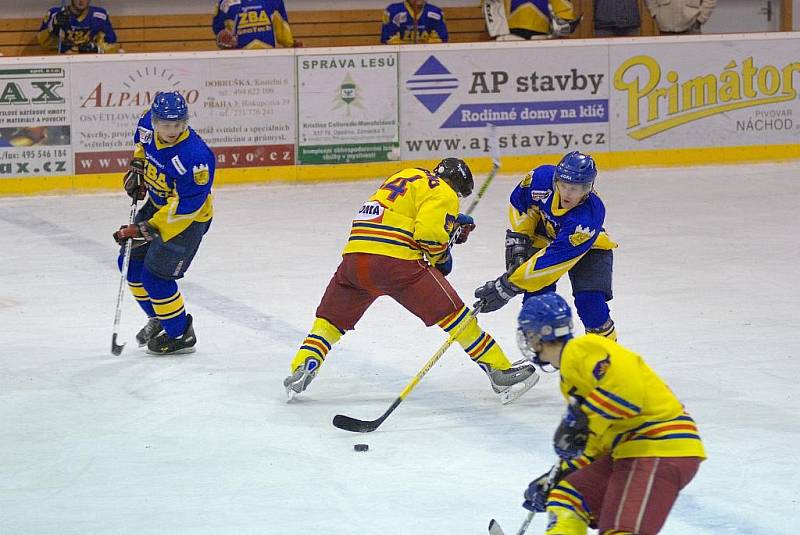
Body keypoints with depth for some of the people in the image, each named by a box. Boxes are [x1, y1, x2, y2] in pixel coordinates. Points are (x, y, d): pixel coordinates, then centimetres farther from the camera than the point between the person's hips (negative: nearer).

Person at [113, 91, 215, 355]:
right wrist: (137, 166, 4)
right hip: (157, 202, 8)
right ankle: (158, 319, 32)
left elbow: (183, 207, -31)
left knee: (155, 274, -11)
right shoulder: (149, 123, -15)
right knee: (131, 262, 11)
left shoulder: (195, 156, -36)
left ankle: (181, 335, 8)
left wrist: (146, 229, -29)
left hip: (190, 215, -8)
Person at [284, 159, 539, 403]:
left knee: (331, 318, 22)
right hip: (398, 261, -6)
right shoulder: (443, 194, 4)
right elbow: (429, 235, -10)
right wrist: (441, 257, 9)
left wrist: (453, 224, 28)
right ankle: (501, 372, -1)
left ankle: (301, 369, 5)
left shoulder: (405, 176, 28)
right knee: (453, 313, -1)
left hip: (355, 255, 6)